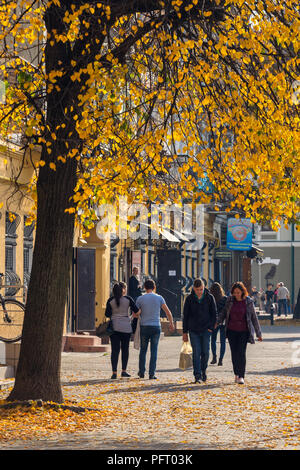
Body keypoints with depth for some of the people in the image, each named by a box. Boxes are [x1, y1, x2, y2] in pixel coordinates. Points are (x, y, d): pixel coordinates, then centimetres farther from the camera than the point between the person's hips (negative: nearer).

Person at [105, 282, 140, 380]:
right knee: (125, 349, 12)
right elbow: (136, 311, -5)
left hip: (114, 326, 1)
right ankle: (124, 371, 14)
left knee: (115, 350, 0)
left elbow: (107, 314, -4)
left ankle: (114, 372, -6)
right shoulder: (128, 299, -4)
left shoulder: (110, 300, -1)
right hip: (126, 327, -1)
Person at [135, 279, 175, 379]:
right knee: (153, 351, 3)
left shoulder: (140, 298, -3)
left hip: (144, 327, 0)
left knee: (143, 350, 13)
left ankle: (141, 372, 15)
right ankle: (151, 374, -2)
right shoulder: (159, 298, 0)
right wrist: (171, 324, 17)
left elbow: (135, 314, 0)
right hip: (156, 327, 0)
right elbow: (168, 312, 3)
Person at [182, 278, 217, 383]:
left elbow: (214, 314, 5)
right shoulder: (189, 299, 0)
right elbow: (185, 316, 5)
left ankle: (203, 370, 24)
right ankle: (197, 376, -4)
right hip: (193, 331, 0)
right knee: (196, 353, -6)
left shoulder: (210, 298, -1)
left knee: (205, 352, 0)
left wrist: (211, 327, -4)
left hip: (206, 330, 0)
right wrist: (184, 332, 4)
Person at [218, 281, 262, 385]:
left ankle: (241, 376, -11)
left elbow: (254, 318, 2)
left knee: (241, 352, -12)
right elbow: (224, 312, 14)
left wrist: (258, 333, 4)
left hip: (243, 331, -3)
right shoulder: (230, 300, 1)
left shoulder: (248, 302, -4)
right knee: (234, 353, 3)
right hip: (232, 330, 3)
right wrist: (218, 322, -3)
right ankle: (236, 374, 17)